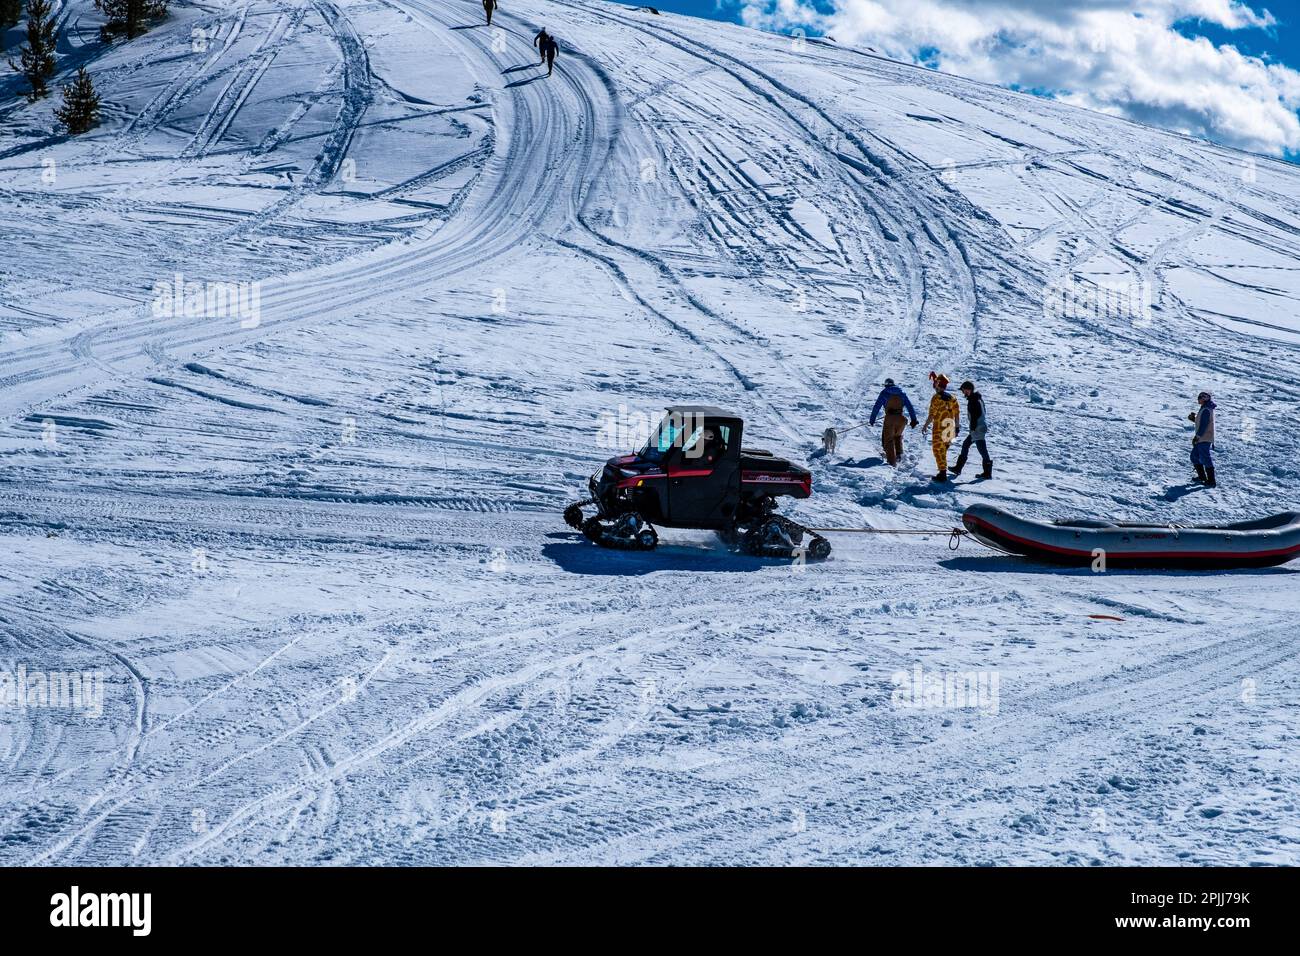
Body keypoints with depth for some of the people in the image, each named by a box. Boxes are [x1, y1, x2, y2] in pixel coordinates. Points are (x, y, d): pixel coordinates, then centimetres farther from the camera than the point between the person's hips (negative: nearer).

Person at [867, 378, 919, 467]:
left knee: (888, 439, 2)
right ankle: (899, 453, 20)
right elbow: (909, 406, 11)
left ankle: (892, 461, -7)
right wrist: (914, 419, 11)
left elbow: (877, 407, 3)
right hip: (900, 418, 3)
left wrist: (872, 420, 8)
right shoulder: (902, 393, 15)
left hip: (889, 418, -3)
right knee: (898, 436, 30)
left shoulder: (884, 393, 7)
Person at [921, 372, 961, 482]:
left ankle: (943, 474, -3)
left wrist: (925, 426, -5)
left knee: (938, 450, 1)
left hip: (939, 428, -6)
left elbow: (932, 415, -15)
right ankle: (943, 472, 23)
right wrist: (957, 427, 17)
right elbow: (957, 414, 8)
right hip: (950, 429, 6)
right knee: (943, 450, 19)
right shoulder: (952, 398, 5)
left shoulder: (936, 398, -13)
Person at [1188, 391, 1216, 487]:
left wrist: (1197, 436, -17)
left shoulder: (1206, 410, -18)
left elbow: (1203, 425, -21)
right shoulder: (1205, 409, 14)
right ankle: (1202, 476, 28)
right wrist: (1193, 419, 10)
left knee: (1206, 459, -8)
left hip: (1205, 439, -11)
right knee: (1195, 456, 19)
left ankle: (1211, 482, -6)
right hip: (1201, 439, 11)